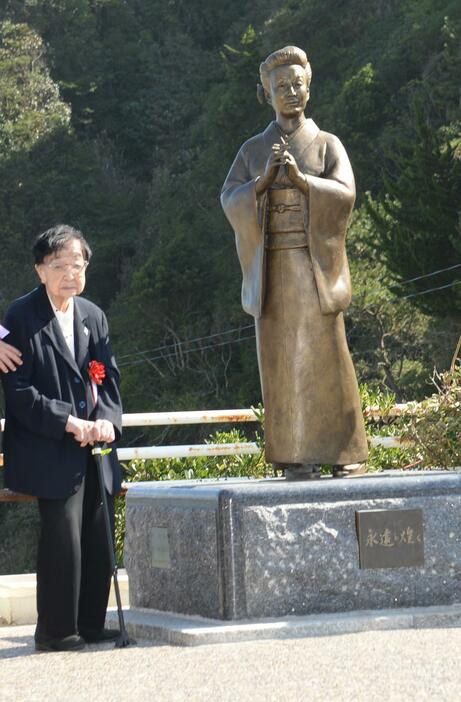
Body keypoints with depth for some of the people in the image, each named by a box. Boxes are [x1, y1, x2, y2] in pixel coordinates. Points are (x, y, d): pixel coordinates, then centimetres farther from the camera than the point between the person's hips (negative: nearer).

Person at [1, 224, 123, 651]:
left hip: (94, 451, 6)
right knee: (63, 536, -10)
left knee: (98, 539, 6)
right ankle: (55, 631, 1)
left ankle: (90, 624, 18)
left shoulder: (93, 316, 14)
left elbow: (109, 376, 12)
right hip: (50, 452, -6)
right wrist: (68, 422, -16)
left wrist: (106, 418, -7)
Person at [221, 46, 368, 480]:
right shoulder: (252, 150, 14)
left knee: (326, 357, -5)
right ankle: (297, 458, -1)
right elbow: (229, 199, 1)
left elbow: (344, 194, -6)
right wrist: (265, 178, -16)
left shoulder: (327, 145, 8)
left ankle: (344, 452, -2)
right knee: (283, 360, -2)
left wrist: (300, 178, -21)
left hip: (316, 266, -2)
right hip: (272, 270, 2)